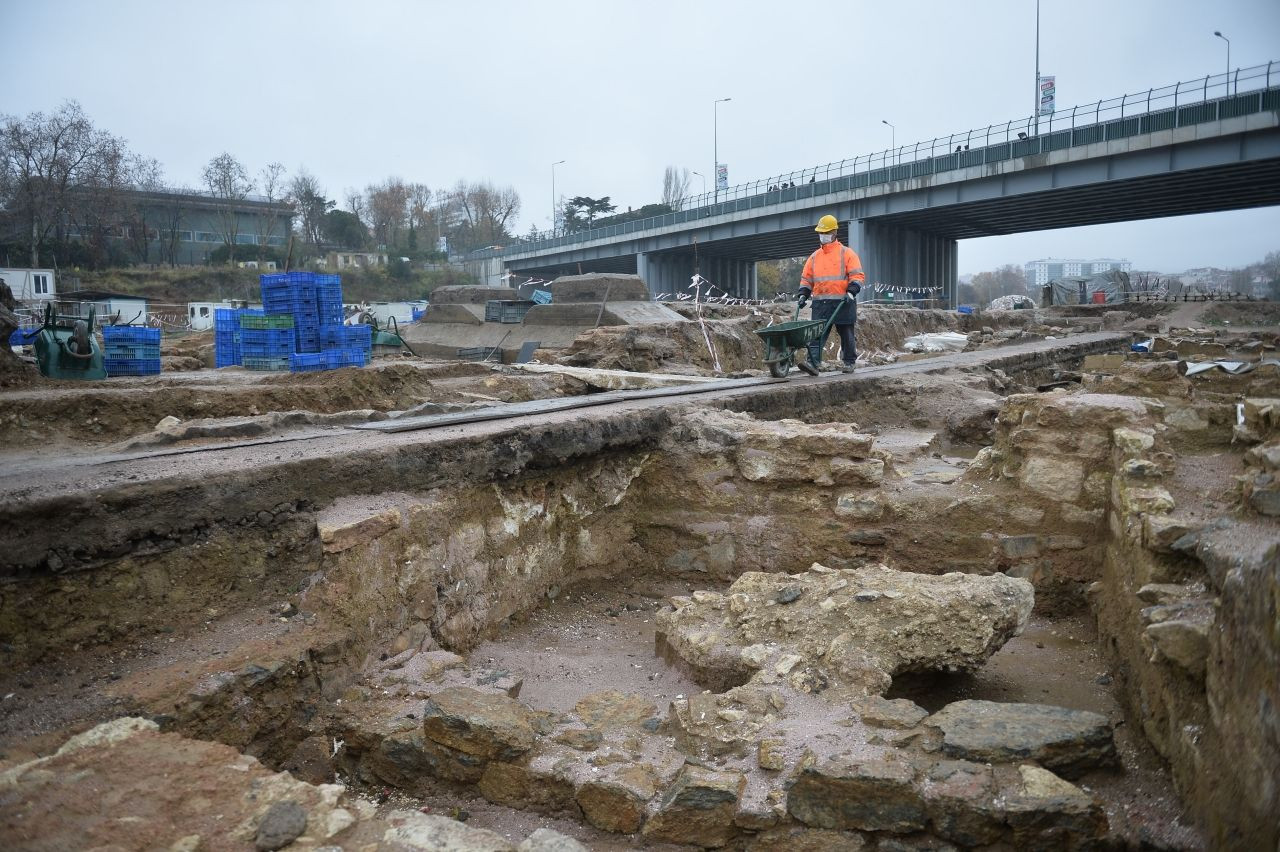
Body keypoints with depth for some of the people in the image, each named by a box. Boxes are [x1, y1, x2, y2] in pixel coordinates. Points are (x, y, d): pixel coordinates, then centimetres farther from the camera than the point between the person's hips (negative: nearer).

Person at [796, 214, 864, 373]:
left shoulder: (846, 253, 3)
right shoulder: (814, 256, 16)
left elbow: (858, 276, -3)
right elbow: (806, 278, 20)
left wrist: (851, 291, -17)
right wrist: (803, 294, 6)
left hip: (842, 302, -3)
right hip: (820, 303, 3)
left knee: (846, 334, 7)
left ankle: (849, 362, 21)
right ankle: (813, 363, -18)